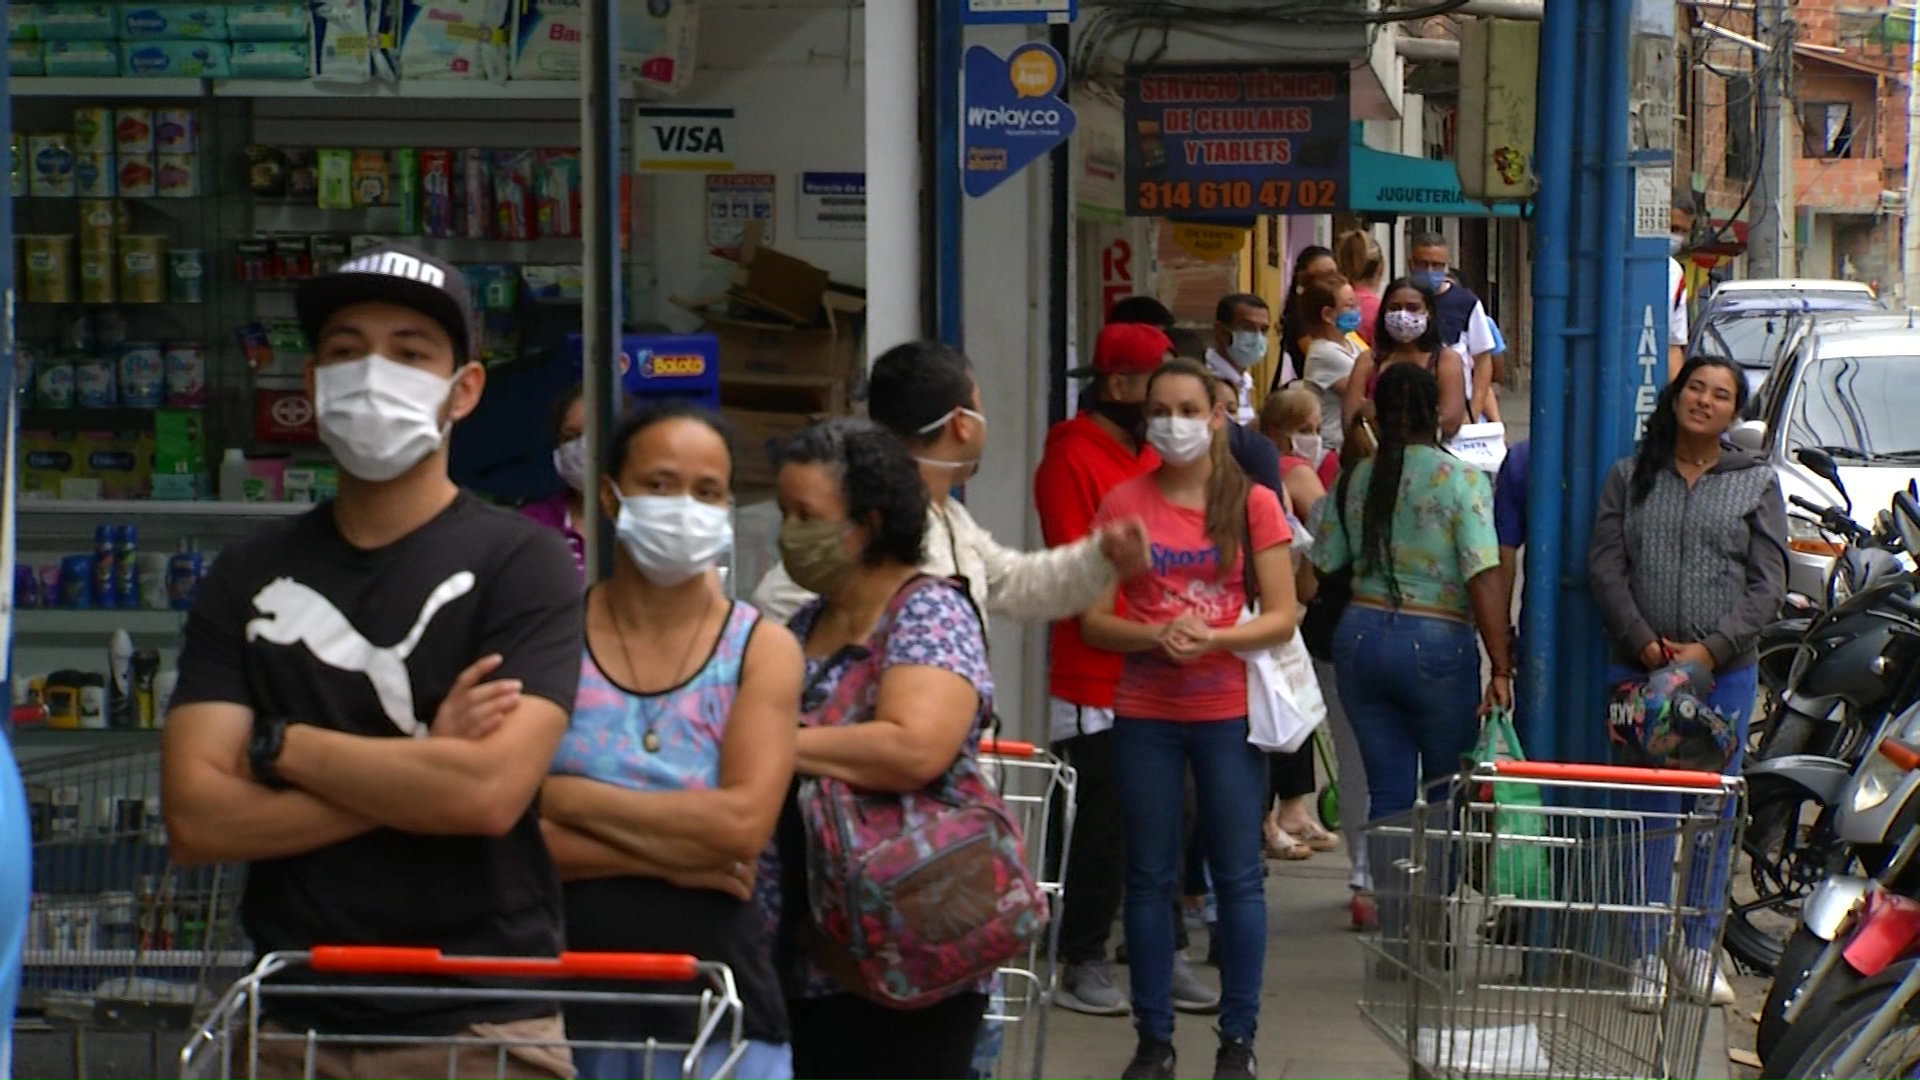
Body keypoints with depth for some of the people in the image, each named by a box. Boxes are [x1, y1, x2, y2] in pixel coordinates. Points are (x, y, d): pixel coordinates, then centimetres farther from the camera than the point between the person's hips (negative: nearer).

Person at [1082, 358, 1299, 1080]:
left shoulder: (1253, 504, 0)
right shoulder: (1123, 504, 3)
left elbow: (1282, 617, -1)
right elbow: (1093, 620, 1)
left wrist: (1214, 638, -18)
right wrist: (1155, 635, -17)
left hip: (1228, 713, -1)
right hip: (1144, 715, 1)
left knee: (1237, 876, 2)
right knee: (1150, 877, 6)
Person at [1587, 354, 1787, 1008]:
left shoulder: (1757, 483, 7)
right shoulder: (1630, 477, 9)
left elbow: (1768, 583, 1)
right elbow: (1605, 566, 2)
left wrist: (1713, 649, -10)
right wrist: (1642, 642, -11)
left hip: (1726, 670, 0)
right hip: (1640, 667, 0)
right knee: (1651, 810, -1)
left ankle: (1700, 951, 15)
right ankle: (1650, 956, 5)